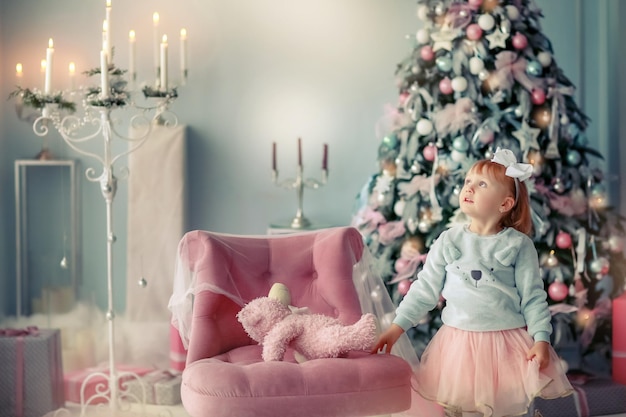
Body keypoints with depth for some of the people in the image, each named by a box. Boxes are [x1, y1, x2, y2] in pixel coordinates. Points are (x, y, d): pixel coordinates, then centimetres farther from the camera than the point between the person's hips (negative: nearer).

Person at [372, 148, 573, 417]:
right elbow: (425, 288, 4)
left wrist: (541, 340, -10)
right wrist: (397, 326, -1)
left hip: (507, 344, -2)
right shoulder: (448, 241, 2)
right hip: (457, 343, 2)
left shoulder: (519, 245, -2)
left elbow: (532, 297, -2)